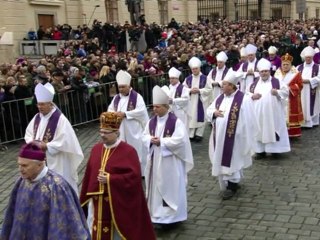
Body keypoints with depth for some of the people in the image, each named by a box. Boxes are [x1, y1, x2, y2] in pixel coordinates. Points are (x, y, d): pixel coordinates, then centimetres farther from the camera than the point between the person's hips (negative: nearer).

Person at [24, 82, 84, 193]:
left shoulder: (60, 119, -18)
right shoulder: (37, 117, 4)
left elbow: (64, 141, -21)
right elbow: (28, 133, 15)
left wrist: (46, 146, -22)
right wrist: (32, 142, -7)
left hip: (56, 161, -7)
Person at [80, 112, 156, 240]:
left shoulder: (128, 151, -13)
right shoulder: (96, 148, 5)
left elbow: (134, 176, -19)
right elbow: (89, 174, 10)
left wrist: (110, 179, -22)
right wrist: (85, 198, 10)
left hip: (118, 202, -5)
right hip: (97, 202, 6)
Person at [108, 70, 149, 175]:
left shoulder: (137, 96, -9)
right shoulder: (116, 98, 10)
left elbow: (141, 110, -18)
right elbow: (110, 109, 14)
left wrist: (125, 114, -23)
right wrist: (114, 114, -11)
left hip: (134, 130, -5)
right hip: (120, 131, 5)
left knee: (136, 151, 3)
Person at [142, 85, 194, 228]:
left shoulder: (176, 122, -14)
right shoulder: (151, 122, 5)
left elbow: (180, 140, -20)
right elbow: (145, 136, 10)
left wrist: (161, 141, -21)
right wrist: (151, 140, -13)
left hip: (170, 161, -6)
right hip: (155, 160, 6)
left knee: (170, 188, 2)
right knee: (157, 187, 13)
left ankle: (171, 216, 13)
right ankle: (158, 213, 26)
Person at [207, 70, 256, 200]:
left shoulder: (244, 99, -13)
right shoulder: (220, 98, 8)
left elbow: (248, 120, -12)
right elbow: (209, 110, 14)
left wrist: (246, 139, -13)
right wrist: (214, 113, -9)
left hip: (234, 138, -7)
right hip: (220, 137, 7)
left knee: (232, 161, 2)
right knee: (221, 160, 13)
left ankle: (232, 186, 16)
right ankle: (228, 184, 29)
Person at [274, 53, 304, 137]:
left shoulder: (296, 73, -5)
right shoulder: (277, 73, 7)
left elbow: (300, 85, -8)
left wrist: (290, 88, -18)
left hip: (292, 100, -3)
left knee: (291, 116, 1)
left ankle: (292, 133, 10)